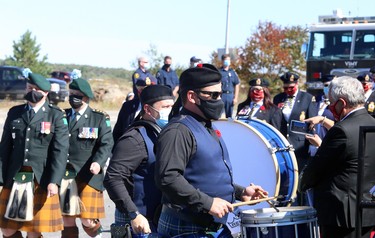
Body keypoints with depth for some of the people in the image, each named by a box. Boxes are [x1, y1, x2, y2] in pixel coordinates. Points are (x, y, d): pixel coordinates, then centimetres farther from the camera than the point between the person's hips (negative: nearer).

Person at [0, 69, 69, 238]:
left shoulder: (56, 116, 0)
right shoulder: (14, 113, 11)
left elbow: (60, 151, -6)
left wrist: (54, 181, -16)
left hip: (41, 181, -3)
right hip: (14, 180, 4)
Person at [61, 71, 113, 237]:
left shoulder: (99, 119, 2)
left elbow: (106, 144, -5)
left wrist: (98, 162, -22)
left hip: (88, 177, -3)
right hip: (64, 175, 3)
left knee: (87, 221, -3)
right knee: (67, 221, 5)